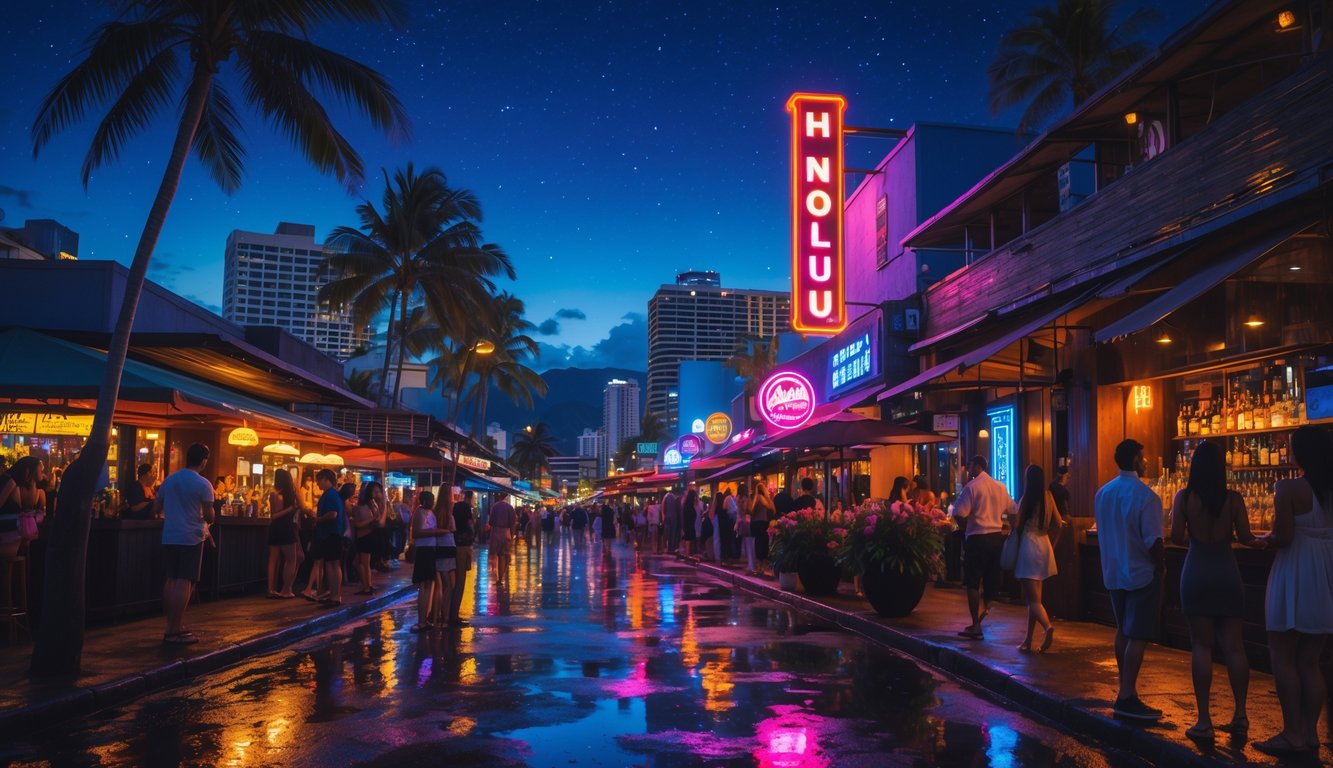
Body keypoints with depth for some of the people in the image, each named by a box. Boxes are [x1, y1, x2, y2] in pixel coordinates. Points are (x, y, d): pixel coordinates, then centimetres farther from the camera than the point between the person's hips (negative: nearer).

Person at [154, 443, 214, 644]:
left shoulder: (169, 479, 8)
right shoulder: (203, 484, -11)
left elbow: (156, 509, 14)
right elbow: (209, 516, -13)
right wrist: (205, 517, 10)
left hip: (169, 537, 6)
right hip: (191, 538, -6)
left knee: (171, 581, 12)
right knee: (185, 583, -5)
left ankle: (173, 626, 16)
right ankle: (175, 631, -6)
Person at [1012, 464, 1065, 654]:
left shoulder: (1026, 499, -12)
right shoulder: (1048, 497, 4)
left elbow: (1017, 526, -10)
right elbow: (1059, 523, 7)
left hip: (1028, 546, -6)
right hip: (1044, 546, 6)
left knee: (1033, 598, -5)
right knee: (1033, 597, 14)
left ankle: (1047, 626, -32)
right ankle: (1028, 640, 18)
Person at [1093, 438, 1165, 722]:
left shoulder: (1102, 493, 3)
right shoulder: (1145, 496, -18)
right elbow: (1153, 541, -20)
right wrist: (1161, 567, -5)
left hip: (1113, 572, 7)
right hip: (1143, 574, -7)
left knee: (1123, 631, 17)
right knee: (1138, 636, -3)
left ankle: (1125, 689, 24)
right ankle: (1127, 697, -3)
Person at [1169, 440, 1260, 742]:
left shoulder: (1184, 497, -7)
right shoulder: (1233, 498, -5)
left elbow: (1176, 537, -10)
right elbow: (1245, 538, -4)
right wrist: (1260, 541, 19)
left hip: (1197, 572, -1)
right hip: (1226, 572, 1)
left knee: (1201, 645, 3)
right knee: (1233, 644, 11)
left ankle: (1204, 720, 4)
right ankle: (1240, 714, 13)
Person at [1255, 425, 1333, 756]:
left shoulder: (1289, 488, -15)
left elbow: (1283, 537, -20)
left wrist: (1263, 539, 0)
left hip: (1295, 576, -7)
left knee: (1283, 657, 3)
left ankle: (1292, 734, 4)